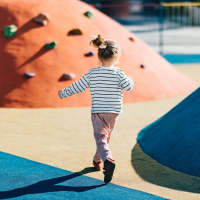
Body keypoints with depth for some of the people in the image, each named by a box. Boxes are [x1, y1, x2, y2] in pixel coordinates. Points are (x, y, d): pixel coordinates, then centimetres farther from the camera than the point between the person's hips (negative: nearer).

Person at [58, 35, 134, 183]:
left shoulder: (92, 74, -2)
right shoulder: (118, 73, -7)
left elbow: (76, 87, 4)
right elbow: (128, 86, -18)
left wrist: (63, 93, 20)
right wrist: (129, 80, 5)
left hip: (97, 111, -1)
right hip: (113, 112, 1)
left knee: (101, 138, -7)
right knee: (106, 136, 22)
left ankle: (108, 160, -32)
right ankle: (97, 161, 38)